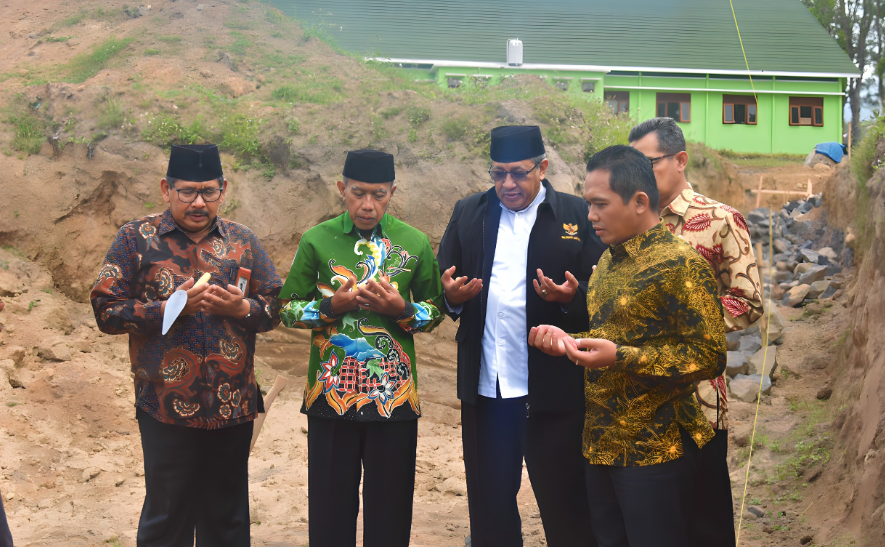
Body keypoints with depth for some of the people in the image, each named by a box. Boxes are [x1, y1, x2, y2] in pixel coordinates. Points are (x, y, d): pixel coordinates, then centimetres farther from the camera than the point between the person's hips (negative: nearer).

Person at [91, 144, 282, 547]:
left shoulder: (243, 241, 9)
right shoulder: (137, 238, 0)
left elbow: (276, 307, 11)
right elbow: (106, 312, -5)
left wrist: (241, 307, -11)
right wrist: (168, 308, -17)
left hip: (233, 406, 3)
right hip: (166, 407, -3)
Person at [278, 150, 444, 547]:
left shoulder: (415, 243, 3)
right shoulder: (316, 240, 1)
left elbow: (435, 313, 8)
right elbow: (288, 309, 4)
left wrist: (401, 309, -12)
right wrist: (331, 306, -13)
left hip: (394, 394, 0)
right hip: (331, 394, 0)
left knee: (390, 504, 8)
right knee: (330, 503, 8)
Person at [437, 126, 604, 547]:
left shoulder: (578, 215, -1)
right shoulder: (468, 213, 10)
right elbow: (443, 286, 10)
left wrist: (571, 298, -23)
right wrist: (452, 296, -12)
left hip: (552, 389, -3)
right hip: (485, 386, 3)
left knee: (564, 508, 5)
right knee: (489, 504, 14)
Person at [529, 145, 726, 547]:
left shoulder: (679, 264, -14)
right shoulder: (609, 260, 13)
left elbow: (710, 357, -18)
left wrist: (620, 357, -25)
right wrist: (568, 340, 4)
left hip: (653, 452, -8)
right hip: (600, 445, 8)